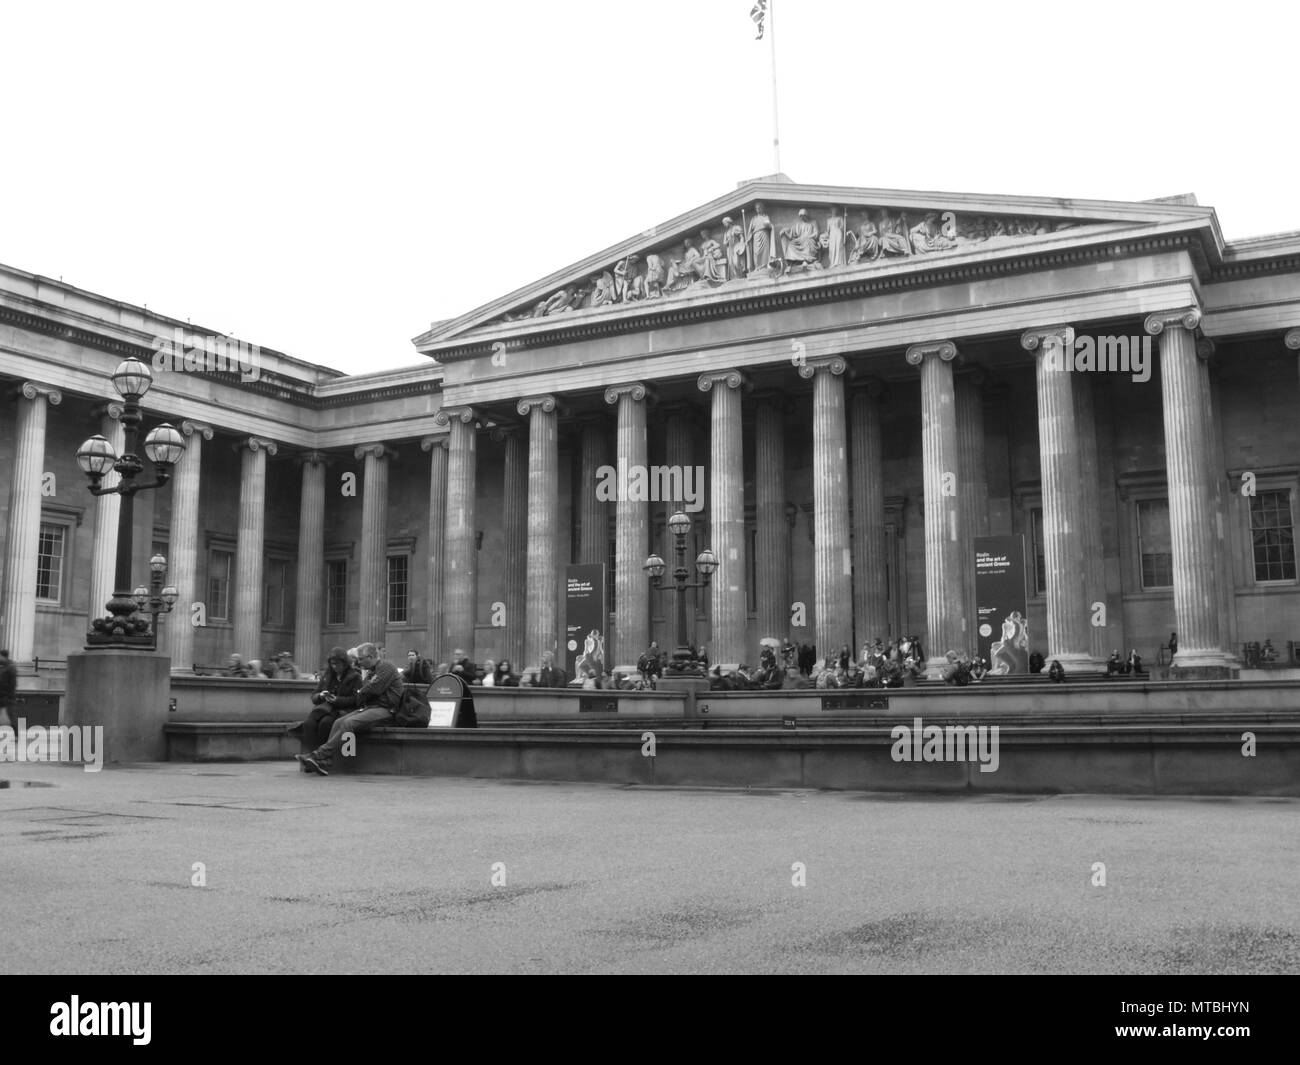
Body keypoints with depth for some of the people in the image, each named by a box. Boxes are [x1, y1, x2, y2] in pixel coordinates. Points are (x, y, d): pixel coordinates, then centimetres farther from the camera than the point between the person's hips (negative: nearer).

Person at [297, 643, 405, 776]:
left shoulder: (387, 667, -2)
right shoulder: (372, 672, 27)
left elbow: (373, 690, -16)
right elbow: (358, 697, 23)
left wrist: (360, 691, 5)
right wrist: (337, 699, 13)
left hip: (384, 710, -8)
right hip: (369, 707, 8)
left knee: (349, 723, -27)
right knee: (339, 722, -14)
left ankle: (319, 756, -29)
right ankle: (324, 764, -25)